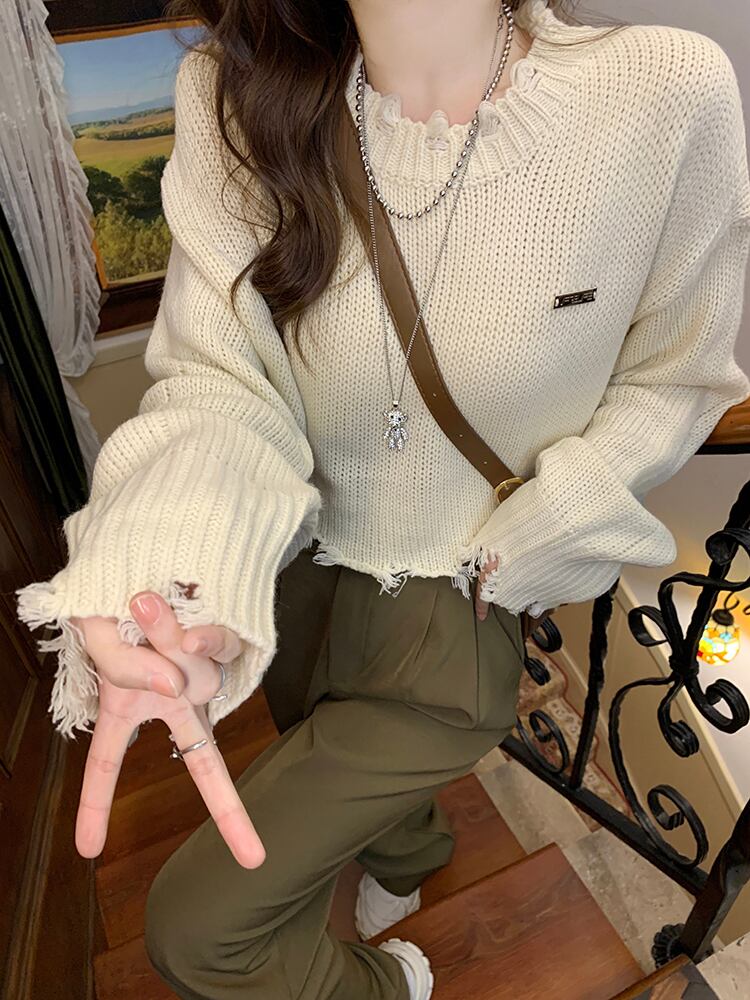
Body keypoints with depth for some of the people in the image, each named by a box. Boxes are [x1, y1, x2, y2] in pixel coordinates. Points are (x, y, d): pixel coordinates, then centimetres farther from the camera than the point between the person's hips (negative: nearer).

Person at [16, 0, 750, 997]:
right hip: (296, 580, 4)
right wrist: (156, 574, -39)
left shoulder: (668, 92, -20)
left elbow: (669, 378, -8)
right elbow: (215, 376, -20)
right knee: (337, 786, 33)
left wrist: (518, 546, -16)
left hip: (459, 614, -3)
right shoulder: (238, 96, -13)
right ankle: (409, 847, 74)